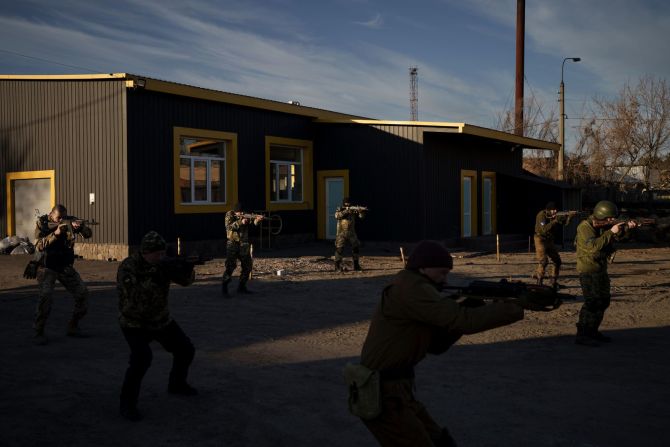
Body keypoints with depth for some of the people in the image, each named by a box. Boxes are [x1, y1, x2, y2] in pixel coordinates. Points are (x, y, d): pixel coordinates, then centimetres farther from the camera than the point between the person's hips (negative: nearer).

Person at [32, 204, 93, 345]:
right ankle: (39, 333, -12)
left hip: (66, 267, 4)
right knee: (45, 296, -24)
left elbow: (88, 234, -10)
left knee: (83, 293, -2)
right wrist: (55, 234, -34)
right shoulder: (42, 223, -10)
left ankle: (72, 327, 15)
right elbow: (39, 246, -22)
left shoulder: (69, 221, -3)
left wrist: (79, 226, -31)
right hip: (48, 268, -4)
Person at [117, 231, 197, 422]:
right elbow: (133, 295, -35)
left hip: (160, 319, 6)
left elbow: (186, 280, -11)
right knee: (142, 358, -29)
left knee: (186, 350, 8)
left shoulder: (162, 263, -8)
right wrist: (153, 278, -42)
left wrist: (187, 269, -32)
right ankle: (127, 403, -13)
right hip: (134, 322, -6)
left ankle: (177, 384, 35)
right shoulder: (127, 267, -23)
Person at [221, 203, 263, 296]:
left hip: (244, 244, 5)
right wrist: (240, 222, -29)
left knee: (248, 266, 6)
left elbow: (253, 222, -7)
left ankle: (241, 287, 18)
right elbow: (229, 226, -19)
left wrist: (257, 219, -28)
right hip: (232, 244, -5)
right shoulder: (229, 215, -4)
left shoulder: (246, 216, 5)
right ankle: (224, 288, -4)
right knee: (231, 266, -13)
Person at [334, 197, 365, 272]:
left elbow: (361, 216, -3)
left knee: (356, 248, 3)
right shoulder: (339, 210, -1)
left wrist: (361, 211, -25)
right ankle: (337, 267, 0)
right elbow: (337, 215, -22)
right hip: (341, 233, -3)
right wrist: (346, 211, -31)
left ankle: (356, 266, 14)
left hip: (351, 233, 3)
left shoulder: (353, 210, 7)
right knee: (339, 249, -7)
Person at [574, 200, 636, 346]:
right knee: (592, 302, -13)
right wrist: (611, 232, -29)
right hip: (588, 270, -9)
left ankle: (592, 331, 25)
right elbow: (593, 246, -31)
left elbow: (619, 236, 9)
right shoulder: (585, 227, -18)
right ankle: (582, 335, -8)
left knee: (603, 301, 14)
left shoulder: (604, 225, 6)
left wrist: (627, 227, -11)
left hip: (600, 269, 9)